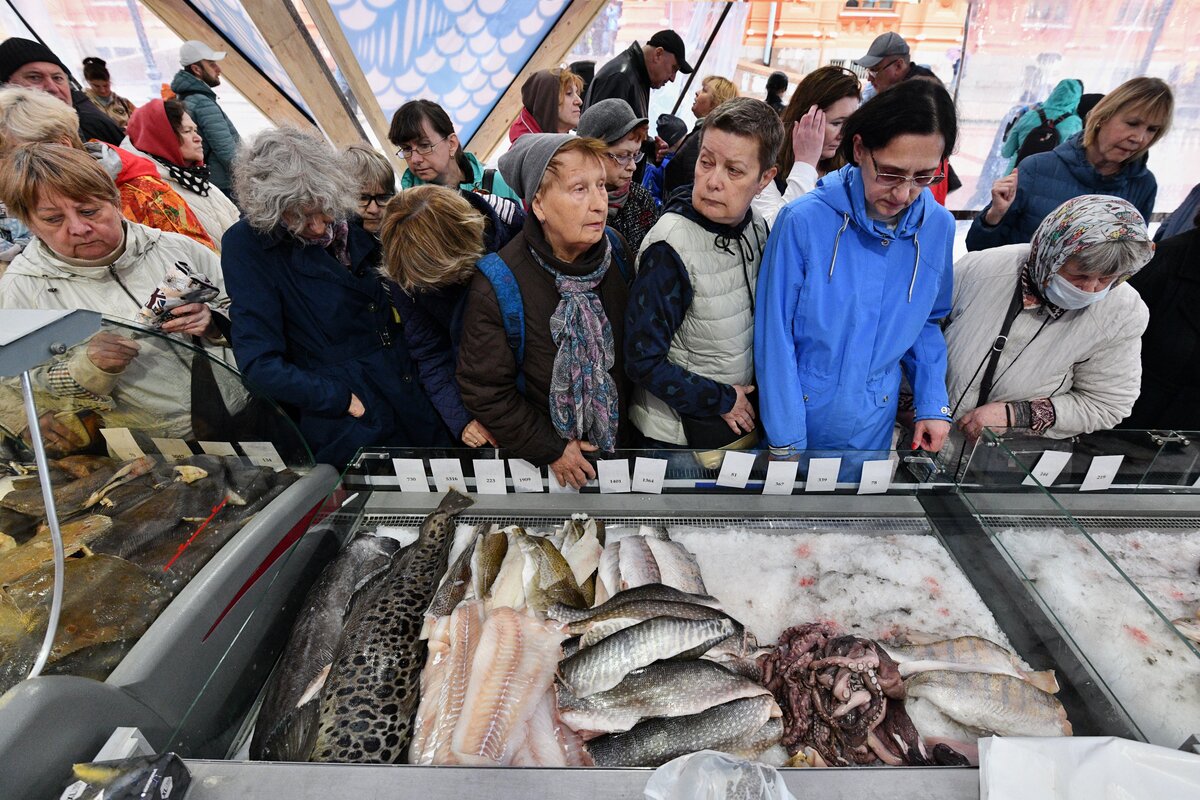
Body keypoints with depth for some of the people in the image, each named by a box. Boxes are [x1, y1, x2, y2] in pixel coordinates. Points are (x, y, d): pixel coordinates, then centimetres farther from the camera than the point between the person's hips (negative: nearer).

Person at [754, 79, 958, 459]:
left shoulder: (939, 228, -6)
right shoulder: (804, 220, -19)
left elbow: (927, 321, 10)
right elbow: (775, 337, -16)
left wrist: (933, 403, 0)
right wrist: (785, 439, -13)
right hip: (799, 418, -3)